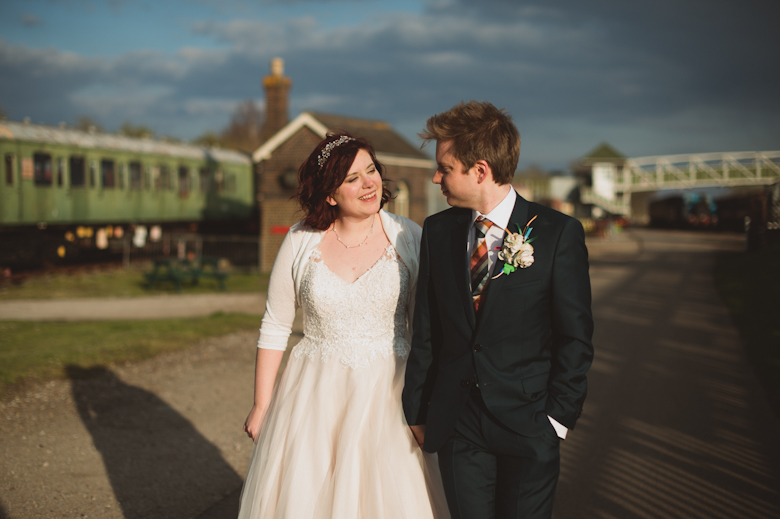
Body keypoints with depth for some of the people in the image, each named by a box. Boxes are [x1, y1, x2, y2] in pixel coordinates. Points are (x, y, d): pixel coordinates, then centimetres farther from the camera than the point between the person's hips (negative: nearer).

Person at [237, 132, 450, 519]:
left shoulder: (408, 237, -6)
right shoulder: (300, 241, -4)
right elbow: (274, 327, 3)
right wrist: (261, 406, 4)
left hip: (388, 395, 0)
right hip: (315, 397, 1)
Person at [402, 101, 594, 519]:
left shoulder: (558, 233, -8)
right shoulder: (437, 230, 3)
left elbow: (575, 336, -4)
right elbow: (426, 331, 7)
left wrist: (559, 416, -7)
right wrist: (417, 411, 9)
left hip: (528, 426, -3)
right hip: (456, 426, 3)